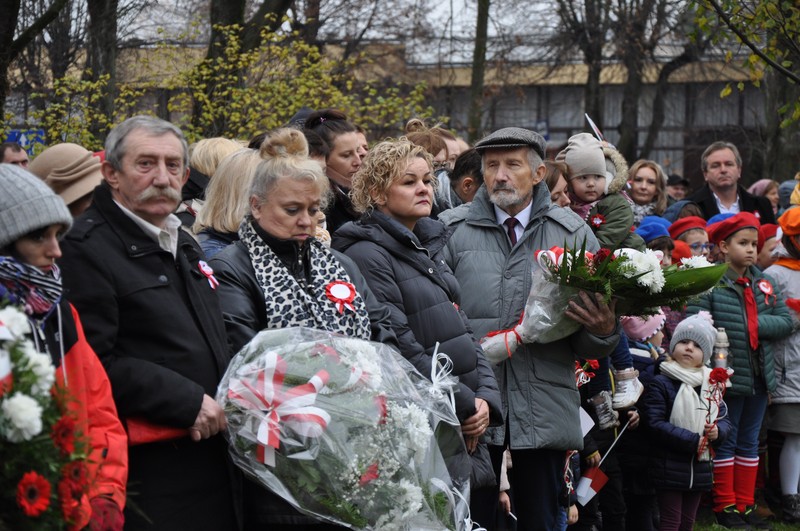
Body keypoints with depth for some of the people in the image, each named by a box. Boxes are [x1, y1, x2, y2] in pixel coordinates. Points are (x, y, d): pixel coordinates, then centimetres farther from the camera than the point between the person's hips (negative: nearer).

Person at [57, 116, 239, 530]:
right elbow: (94, 362, -23)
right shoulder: (86, 249, -12)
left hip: (210, 459, 9)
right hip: (148, 472, -9)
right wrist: (187, 402, -20)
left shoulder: (182, 244, 17)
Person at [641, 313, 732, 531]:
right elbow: (655, 423, -18)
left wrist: (718, 431, -12)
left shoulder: (710, 384, 10)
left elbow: (725, 420, 13)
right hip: (669, 468, -6)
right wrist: (692, 441, -19)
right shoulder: (661, 383, -10)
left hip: (699, 468, 6)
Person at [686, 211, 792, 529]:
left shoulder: (763, 283, 8)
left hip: (759, 377, 6)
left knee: (749, 443, 14)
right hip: (727, 379, -6)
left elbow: (786, 321, 3)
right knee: (725, 443, 5)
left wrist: (754, 324, -13)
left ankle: (746, 505, 22)